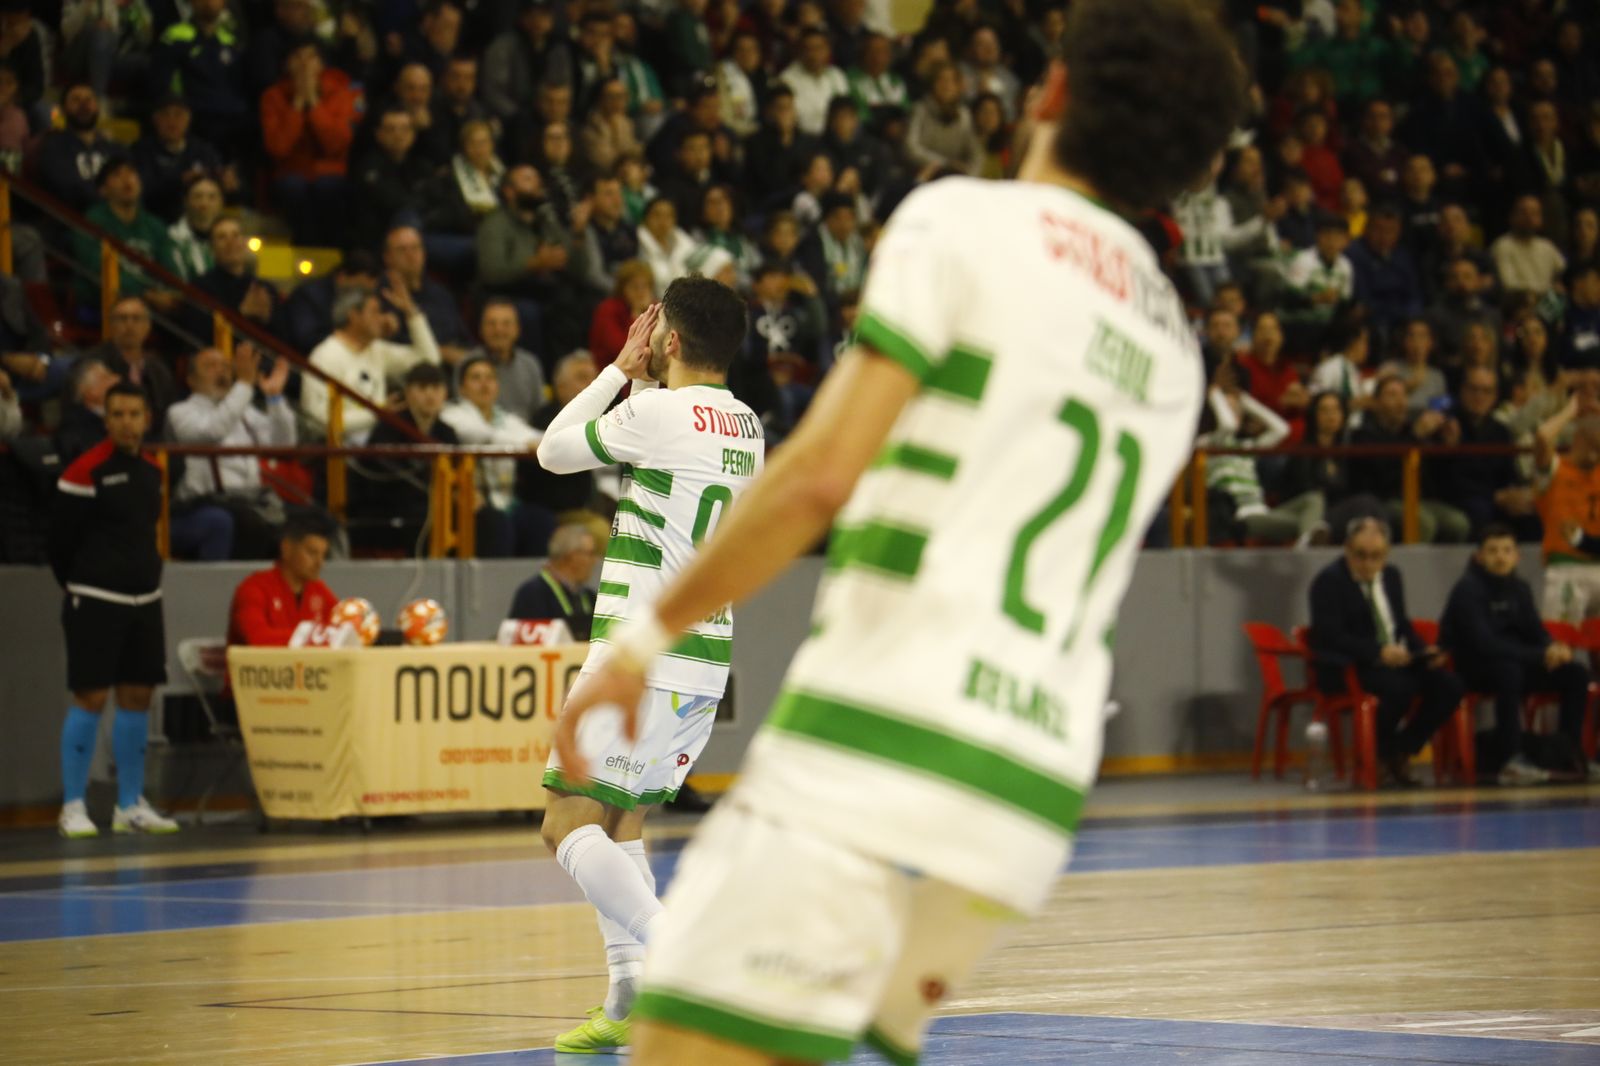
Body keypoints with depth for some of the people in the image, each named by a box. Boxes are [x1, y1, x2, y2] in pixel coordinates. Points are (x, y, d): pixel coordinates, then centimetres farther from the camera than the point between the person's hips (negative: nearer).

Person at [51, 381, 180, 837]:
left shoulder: (151, 470, 10)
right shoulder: (85, 471, -11)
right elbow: (61, 541, -6)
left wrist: (146, 577, 14)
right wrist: (79, 588, 3)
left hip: (144, 597, 6)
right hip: (96, 602, -6)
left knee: (137, 697, 8)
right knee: (90, 698, -7)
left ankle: (131, 805, 16)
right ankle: (73, 806, 0)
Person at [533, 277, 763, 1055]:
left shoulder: (655, 413, -13)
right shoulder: (745, 426, 11)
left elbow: (554, 451, 3)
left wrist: (621, 369, 11)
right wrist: (639, 379, 29)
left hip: (642, 653, -8)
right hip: (707, 653, 8)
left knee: (569, 825, -7)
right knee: (620, 821, 18)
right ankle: (629, 1004, 11)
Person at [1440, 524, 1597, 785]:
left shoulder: (1519, 588, 9)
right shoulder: (1468, 589, -14)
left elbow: (1535, 633, 8)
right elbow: (1484, 643, -24)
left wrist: (1554, 649, -18)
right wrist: (1540, 655, -28)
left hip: (1515, 663, 7)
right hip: (1471, 669, -7)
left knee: (1576, 674, -8)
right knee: (1509, 670, -39)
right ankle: (1512, 761, -41)